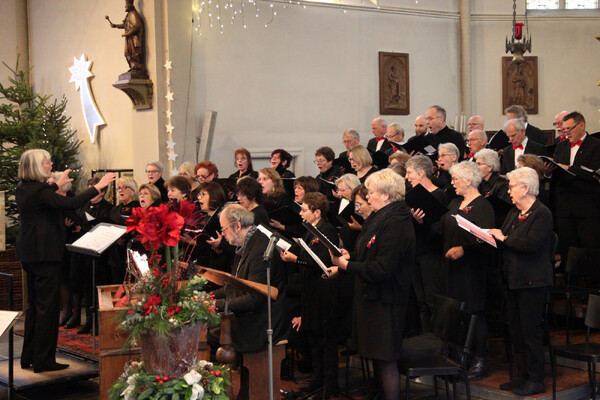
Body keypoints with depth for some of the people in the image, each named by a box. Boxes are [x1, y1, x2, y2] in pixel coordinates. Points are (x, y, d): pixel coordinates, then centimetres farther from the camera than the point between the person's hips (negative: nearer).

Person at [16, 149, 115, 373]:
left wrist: (57, 185, 36)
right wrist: (98, 187, -21)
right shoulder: (39, 190, -20)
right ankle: (43, 360, 4)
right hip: (45, 253, -10)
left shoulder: (24, 188, 9)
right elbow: (71, 204, -28)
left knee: (34, 304, 17)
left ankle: (29, 357, 24)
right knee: (48, 305, -2)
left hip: (30, 252, 10)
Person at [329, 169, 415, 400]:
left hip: (385, 300, -10)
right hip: (372, 295, 10)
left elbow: (382, 268, -26)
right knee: (376, 356, 17)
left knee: (386, 360, -3)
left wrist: (347, 265, -19)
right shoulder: (380, 219, 14)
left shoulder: (395, 223, -20)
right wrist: (350, 257, 2)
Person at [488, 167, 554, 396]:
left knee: (531, 331, -2)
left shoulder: (542, 214, -12)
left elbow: (531, 244, -24)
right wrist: (490, 237, -7)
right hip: (514, 279, 9)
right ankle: (522, 376, 24)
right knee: (516, 331, 13)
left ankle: (535, 380, 9)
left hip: (532, 282, -9)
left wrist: (504, 239, -15)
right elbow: (504, 238, 13)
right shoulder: (514, 213, 15)